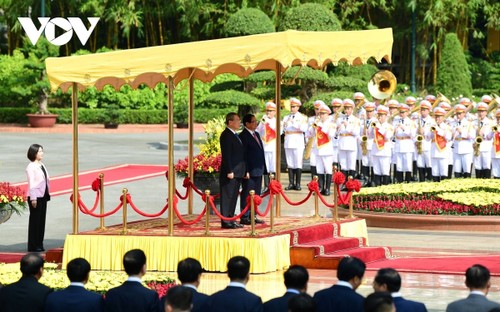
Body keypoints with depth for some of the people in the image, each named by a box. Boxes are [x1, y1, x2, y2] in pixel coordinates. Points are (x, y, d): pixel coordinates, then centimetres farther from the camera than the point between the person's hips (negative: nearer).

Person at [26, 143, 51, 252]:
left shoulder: (42, 165, 13)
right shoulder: (31, 167, -11)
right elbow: (31, 183, -15)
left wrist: (48, 194, 11)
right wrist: (33, 198, -19)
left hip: (43, 196, 8)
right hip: (35, 196, -8)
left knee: (42, 220, 9)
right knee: (35, 220, -4)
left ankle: (39, 244, 15)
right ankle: (33, 246, 1)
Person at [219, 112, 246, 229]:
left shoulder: (234, 135, 18)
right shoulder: (226, 135, -12)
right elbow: (226, 155, -18)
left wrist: (243, 170, 19)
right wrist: (229, 171, -21)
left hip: (237, 172, 10)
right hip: (230, 172, -10)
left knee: (233, 197, 13)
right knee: (227, 197, -7)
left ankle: (230, 220, 19)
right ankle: (225, 222, -6)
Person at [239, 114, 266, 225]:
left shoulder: (256, 134, 16)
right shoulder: (243, 136, -11)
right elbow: (243, 155, -15)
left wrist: (263, 168, 15)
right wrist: (246, 171, -19)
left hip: (258, 170, 9)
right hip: (249, 171, -9)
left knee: (256, 195, 11)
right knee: (247, 195, -4)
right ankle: (244, 217, 0)